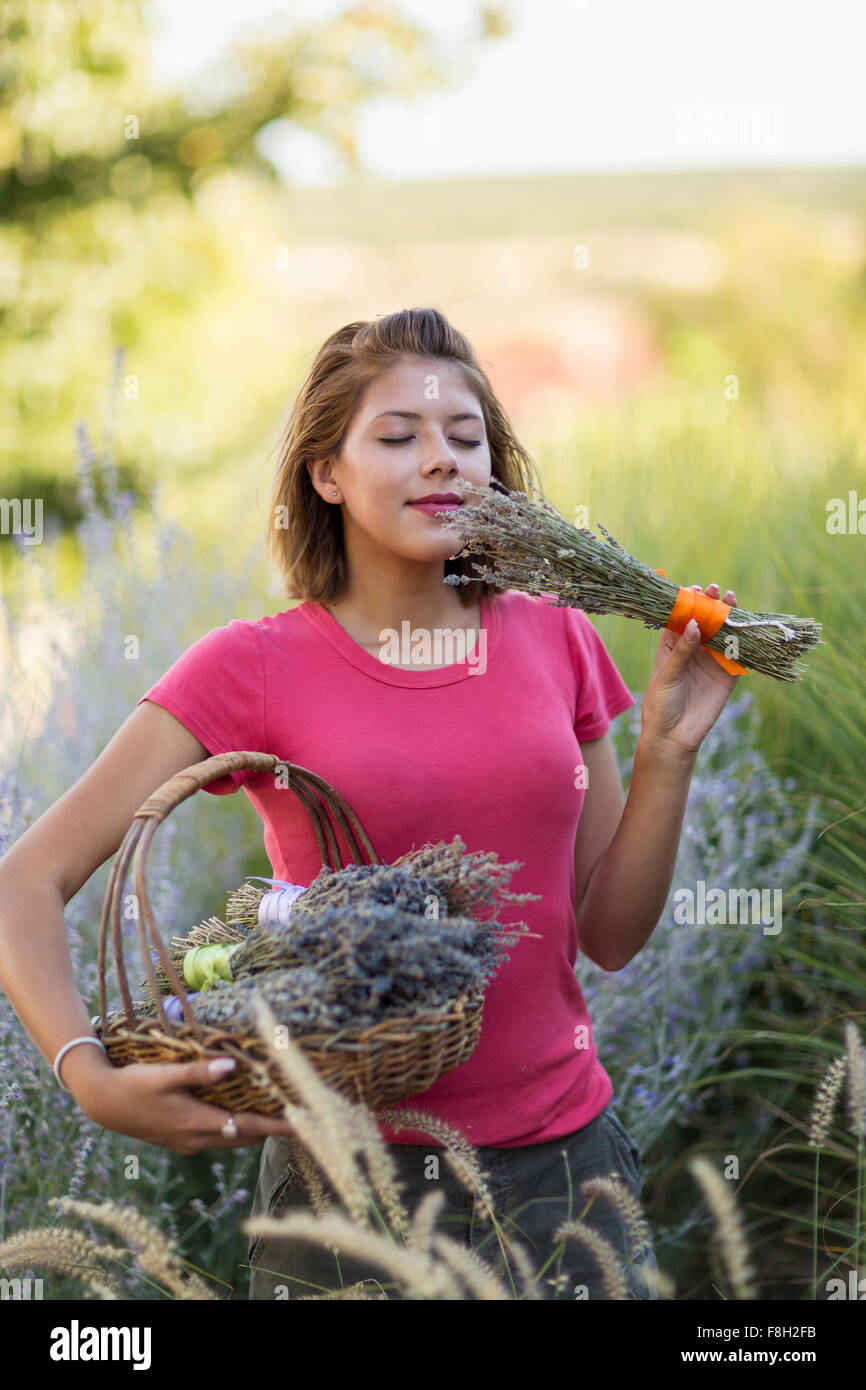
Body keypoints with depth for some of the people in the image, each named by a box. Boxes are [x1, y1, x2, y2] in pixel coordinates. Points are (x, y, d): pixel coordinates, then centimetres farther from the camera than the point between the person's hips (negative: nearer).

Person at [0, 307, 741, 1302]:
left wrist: (668, 746, -5)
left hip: (559, 1163, 3)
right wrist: (95, 1080, -24)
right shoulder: (255, 667, -7)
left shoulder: (554, 639, 2)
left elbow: (610, 936, 6)